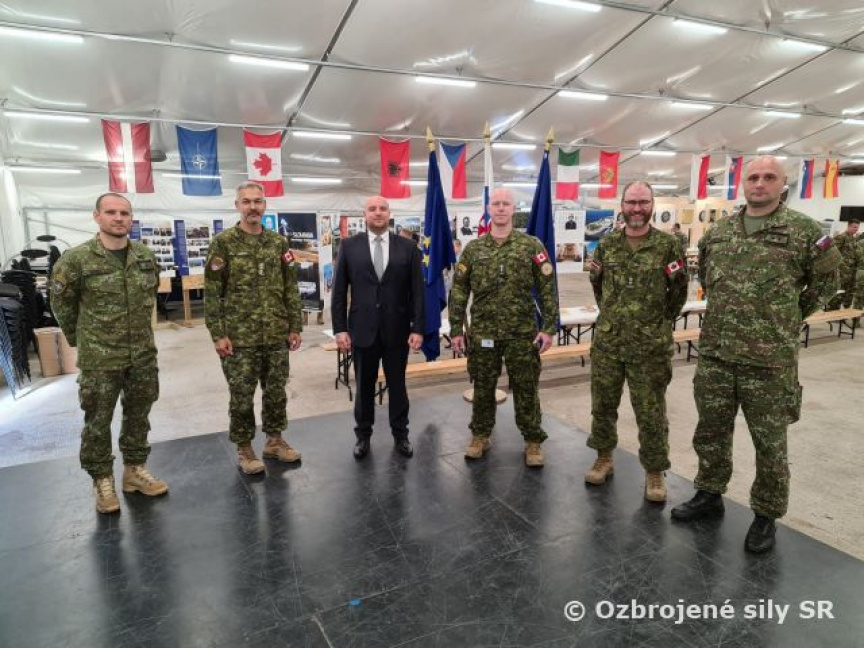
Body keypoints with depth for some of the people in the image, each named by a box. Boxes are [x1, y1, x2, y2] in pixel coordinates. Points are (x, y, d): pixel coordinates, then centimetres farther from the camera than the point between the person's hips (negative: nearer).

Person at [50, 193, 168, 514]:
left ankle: (135, 470, 31)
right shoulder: (76, 259, -11)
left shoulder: (146, 256, 2)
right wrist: (80, 339, 8)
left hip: (143, 354, 4)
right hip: (99, 358, -4)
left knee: (138, 415, 15)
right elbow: (61, 303, 1)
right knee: (98, 422, 7)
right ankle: (102, 480, 24)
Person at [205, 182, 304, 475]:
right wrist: (217, 334, -11)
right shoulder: (223, 243, -4)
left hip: (277, 335, 4)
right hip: (239, 337, -3)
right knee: (242, 396, 7)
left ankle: (274, 440, 30)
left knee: (276, 391, 13)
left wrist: (295, 326, 5)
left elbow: (291, 288, 9)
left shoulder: (279, 243, 7)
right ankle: (244, 449, 23)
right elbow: (212, 293, -6)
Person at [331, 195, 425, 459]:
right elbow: (339, 291, 1)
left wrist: (418, 328, -6)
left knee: (397, 385, 12)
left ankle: (400, 434, 28)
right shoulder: (349, 246, 1)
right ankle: (363, 435, 29)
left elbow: (417, 291, -1)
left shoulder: (407, 247, 1)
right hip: (363, 329, 0)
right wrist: (340, 328, -5)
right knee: (364, 386, 12)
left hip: (397, 330, 0)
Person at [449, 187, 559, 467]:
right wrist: (456, 329, 0)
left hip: (522, 332, -1)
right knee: (482, 387, 12)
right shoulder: (473, 248, 4)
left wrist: (549, 327, -9)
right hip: (482, 332, 2)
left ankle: (533, 441, 24)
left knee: (526, 389, 7)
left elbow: (548, 288, -3)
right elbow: (458, 291, 4)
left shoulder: (531, 246, -1)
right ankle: (480, 435, 31)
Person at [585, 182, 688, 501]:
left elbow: (679, 294, 4)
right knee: (602, 405, 14)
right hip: (606, 343, 3)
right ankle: (604, 458, 33)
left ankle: (654, 472, 25)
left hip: (650, 347, -3)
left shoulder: (668, 245, -4)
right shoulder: (607, 244, 5)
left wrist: (659, 323, 2)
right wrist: (611, 316, 13)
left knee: (651, 414, 7)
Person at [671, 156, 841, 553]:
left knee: (769, 443, 10)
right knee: (710, 432, 15)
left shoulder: (803, 230, -5)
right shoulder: (717, 231, 8)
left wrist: (789, 318, 7)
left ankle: (766, 516, 27)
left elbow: (826, 282, 6)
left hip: (770, 360, -4)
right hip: (714, 354, 4)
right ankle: (709, 495, 34)